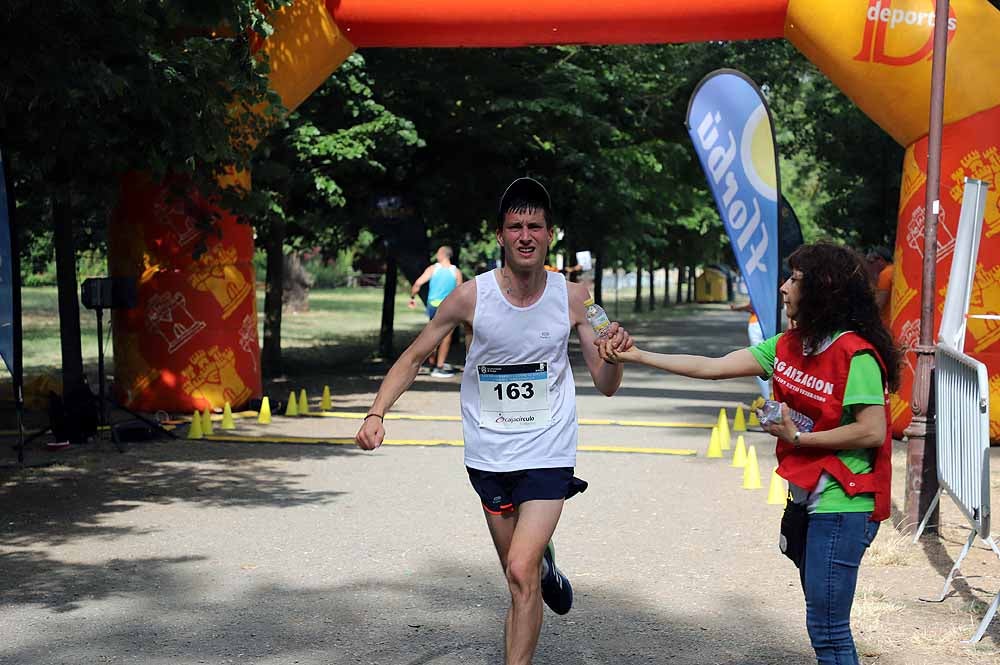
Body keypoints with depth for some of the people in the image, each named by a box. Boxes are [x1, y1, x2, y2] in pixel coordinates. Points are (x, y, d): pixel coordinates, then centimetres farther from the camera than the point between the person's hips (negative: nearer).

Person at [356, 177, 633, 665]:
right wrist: (376, 413, -16)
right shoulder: (471, 296, -11)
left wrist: (615, 356, -24)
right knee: (522, 572, 17)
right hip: (488, 455, 2)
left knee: (521, 572, -17)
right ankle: (546, 566, 55)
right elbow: (413, 357, -2)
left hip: (548, 454, -1)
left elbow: (606, 385, -1)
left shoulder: (573, 298, -7)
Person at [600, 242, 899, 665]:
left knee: (827, 628, -7)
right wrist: (637, 356, 2)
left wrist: (799, 438, -15)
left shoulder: (855, 355, -17)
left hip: (843, 505, -9)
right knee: (823, 620, 17)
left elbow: (872, 432, -20)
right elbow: (712, 367, 6)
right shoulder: (788, 346, 8)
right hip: (806, 498, 9)